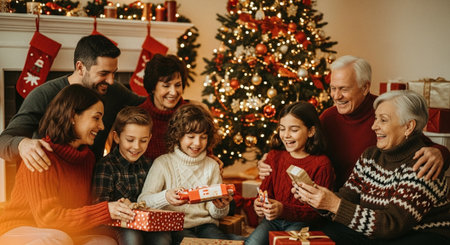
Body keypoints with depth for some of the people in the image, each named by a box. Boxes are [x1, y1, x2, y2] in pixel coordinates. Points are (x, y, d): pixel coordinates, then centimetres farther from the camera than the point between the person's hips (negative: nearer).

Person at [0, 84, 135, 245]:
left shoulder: (87, 157, 7)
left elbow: (85, 205, 7)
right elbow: (47, 216, -24)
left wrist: (116, 207, -14)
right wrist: (105, 211, -31)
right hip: (18, 232, -7)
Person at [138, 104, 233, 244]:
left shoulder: (211, 165, 13)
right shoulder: (163, 163, 2)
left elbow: (214, 213, 9)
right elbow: (143, 201, -8)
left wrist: (220, 207, -16)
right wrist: (165, 197, -29)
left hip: (205, 225, 3)